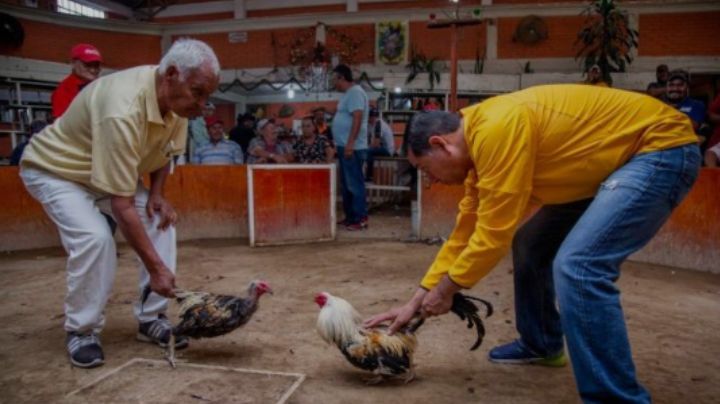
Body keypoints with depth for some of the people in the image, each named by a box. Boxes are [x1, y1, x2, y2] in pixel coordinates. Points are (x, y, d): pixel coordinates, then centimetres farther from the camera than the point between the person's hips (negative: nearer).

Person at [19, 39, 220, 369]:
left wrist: (156, 194, -13)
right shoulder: (123, 111, -40)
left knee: (160, 222, -8)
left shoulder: (176, 99, -16)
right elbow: (121, 206, -38)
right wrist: (156, 267, -36)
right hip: (54, 168, -7)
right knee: (95, 238, -27)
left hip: (111, 169, 7)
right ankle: (81, 331, -4)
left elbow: (164, 152, 4)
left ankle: (151, 319, 3)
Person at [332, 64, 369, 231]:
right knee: (346, 184, 14)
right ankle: (350, 216, 21)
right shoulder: (348, 94, 19)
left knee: (355, 184, -7)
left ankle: (361, 219, -2)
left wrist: (350, 144, -26)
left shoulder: (355, 92, -13)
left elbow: (357, 119, -22)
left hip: (352, 148, -11)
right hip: (345, 146, 11)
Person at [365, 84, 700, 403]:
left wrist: (446, 289, -9)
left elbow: (495, 233, -25)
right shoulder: (481, 140, 4)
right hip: (610, 163, 10)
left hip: (663, 148, -10)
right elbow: (466, 232, 8)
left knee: (578, 266, -25)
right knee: (530, 243, 14)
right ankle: (540, 345, 32)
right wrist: (417, 301, 10)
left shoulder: (497, 129, -27)